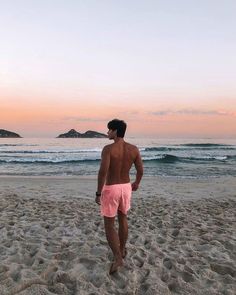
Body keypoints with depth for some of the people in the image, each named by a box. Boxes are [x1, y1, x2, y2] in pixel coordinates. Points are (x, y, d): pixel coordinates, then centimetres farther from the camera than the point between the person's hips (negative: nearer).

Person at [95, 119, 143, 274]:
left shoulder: (108, 149, -18)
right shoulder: (134, 149, -3)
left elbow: (103, 172, -25)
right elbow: (140, 170, 4)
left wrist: (98, 193, -15)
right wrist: (136, 183, 22)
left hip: (111, 189, -5)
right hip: (126, 187, 5)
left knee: (109, 225, 9)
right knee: (123, 219, 24)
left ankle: (118, 258, 2)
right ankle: (122, 250, 39)